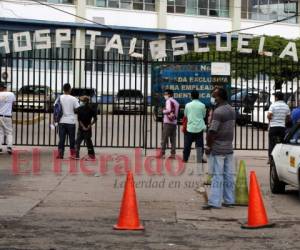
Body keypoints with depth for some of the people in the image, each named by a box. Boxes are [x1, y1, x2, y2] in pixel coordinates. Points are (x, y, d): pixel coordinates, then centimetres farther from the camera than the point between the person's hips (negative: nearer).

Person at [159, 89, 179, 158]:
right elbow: (177, 112, 14)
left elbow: (169, 110, -18)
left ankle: (162, 153, -6)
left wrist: (164, 111, -2)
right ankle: (173, 154, 2)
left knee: (164, 139, -4)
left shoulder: (169, 101, -6)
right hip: (174, 122, 7)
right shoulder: (176, 102, 16)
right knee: (173, 139, 6)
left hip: (168, 122, -7)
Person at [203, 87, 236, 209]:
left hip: (217, 149, -8)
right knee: (228, 175, 10)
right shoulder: (231, 110, 12)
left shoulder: (218, 111, -17)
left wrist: (208, 146, -12)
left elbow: (212, 131, -21)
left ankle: (214, 202, -7)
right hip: (229, 148, 8)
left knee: (217, 176, -7)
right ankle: (229, 200, 15)